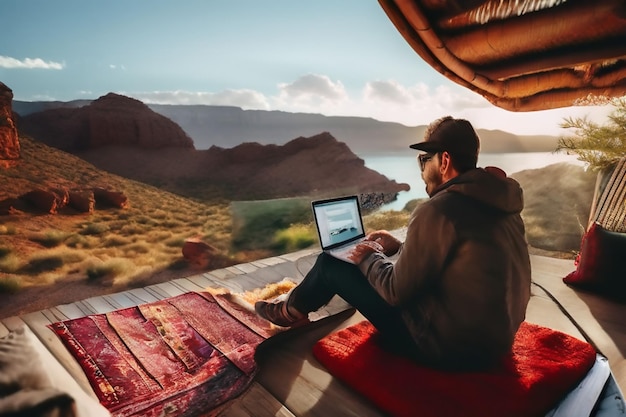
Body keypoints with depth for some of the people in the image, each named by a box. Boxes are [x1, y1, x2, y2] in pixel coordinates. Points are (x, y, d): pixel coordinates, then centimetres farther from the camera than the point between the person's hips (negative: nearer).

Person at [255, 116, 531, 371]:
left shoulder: (437, 211, -25)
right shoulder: (499, 203, 3)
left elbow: (397, 290, -19)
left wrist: (368, 258, 0)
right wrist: (399, 248, 13)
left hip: (449, 344, -9)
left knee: (330, 264, 1)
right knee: (385, 262, 21)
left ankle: (292, 311, 32)